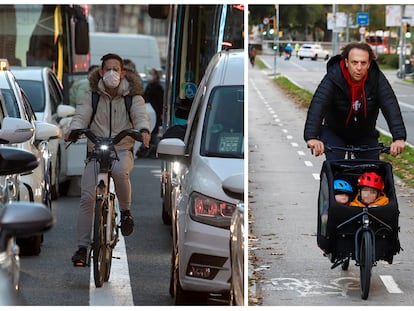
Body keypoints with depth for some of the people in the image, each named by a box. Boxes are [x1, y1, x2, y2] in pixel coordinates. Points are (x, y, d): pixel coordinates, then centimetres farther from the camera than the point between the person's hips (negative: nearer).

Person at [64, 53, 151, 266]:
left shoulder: (132, 96, 6)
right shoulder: (91, 96, 8)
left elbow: (140, 114, -11)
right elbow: (81, 114, -7)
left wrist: (143, 130, -35)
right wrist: (73, 129, -31)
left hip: (122, 150, -1)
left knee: (120, 171, -37)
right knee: (87, 197, -12)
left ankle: (125, 211, -11)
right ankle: (82, 246, -6)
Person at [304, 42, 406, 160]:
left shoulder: (377, 78, -20)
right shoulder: (333, 78, -26)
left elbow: (390, 106, -30)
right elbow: (318, 105, -38)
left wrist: (399, 138, -46)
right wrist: (312, 137, -55)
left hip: (365, 134, 2)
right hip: (334, 132, -2)